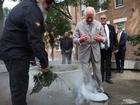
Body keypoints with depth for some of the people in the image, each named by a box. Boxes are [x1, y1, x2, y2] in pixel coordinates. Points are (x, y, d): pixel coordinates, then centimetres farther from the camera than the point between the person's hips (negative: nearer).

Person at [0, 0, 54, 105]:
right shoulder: (33, 10, -18)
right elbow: (35, 40, -24)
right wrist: (44, 62, -17)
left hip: (11, 50, 10)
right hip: (15, 53, -10)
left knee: (19, 85, 18)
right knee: (19, 86, -4)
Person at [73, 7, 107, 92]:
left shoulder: (99, 24, 6)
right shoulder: (79, 25, 0)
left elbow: (105, 37, 8)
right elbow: (74, 39, -2)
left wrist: (101, 39, -17)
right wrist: (80, 40, -25)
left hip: (96, 52, 2)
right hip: (84, 53, -2)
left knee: (97, 72, 11)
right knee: (85, 74, 5)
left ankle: (99, 90, 28)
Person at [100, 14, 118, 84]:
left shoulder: (111, 27, 7)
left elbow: (114, 38, 8)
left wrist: (116, 47, 2)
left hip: (109, 49, 2)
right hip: (100, 49, -2)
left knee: (108, 63, 8)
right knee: (101, 64, 7)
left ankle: (108, 78, 17)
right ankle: (101, 77, 18)